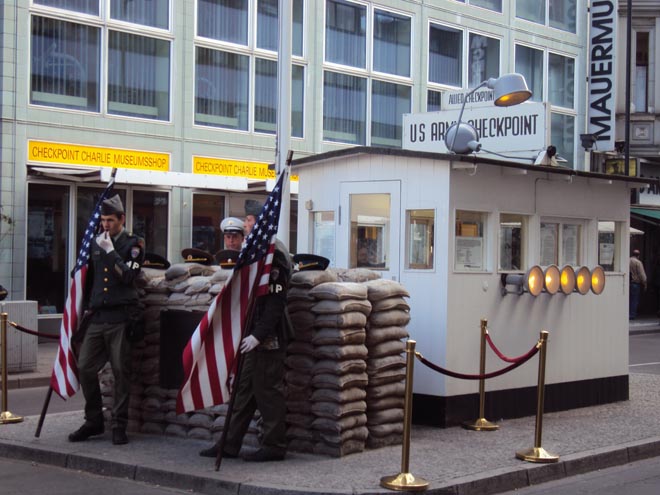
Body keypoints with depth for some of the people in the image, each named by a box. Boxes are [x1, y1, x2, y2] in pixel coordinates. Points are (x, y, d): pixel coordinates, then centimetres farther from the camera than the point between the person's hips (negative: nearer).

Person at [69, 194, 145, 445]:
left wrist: (110, 251, -14)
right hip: (97, 316, 5)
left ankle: (119, 425, 6)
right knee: (85, 367, 1)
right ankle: (93, 421, 15)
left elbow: (129, 276, -14)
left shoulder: (133, 244, 1)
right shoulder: (95, 243, 15)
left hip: (120, 318, -5)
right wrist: (86, 307, 16)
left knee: (121, 372, -2)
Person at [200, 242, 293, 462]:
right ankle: (229, 445, 19)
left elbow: (276, 302, -21)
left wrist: (258, 335, -25)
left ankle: (274, 446, 7)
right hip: (254, 337, 10)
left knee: (268, 390, -2)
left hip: (268, 338, -10)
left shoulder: (275, 255, -15)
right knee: (244, 388, 13)